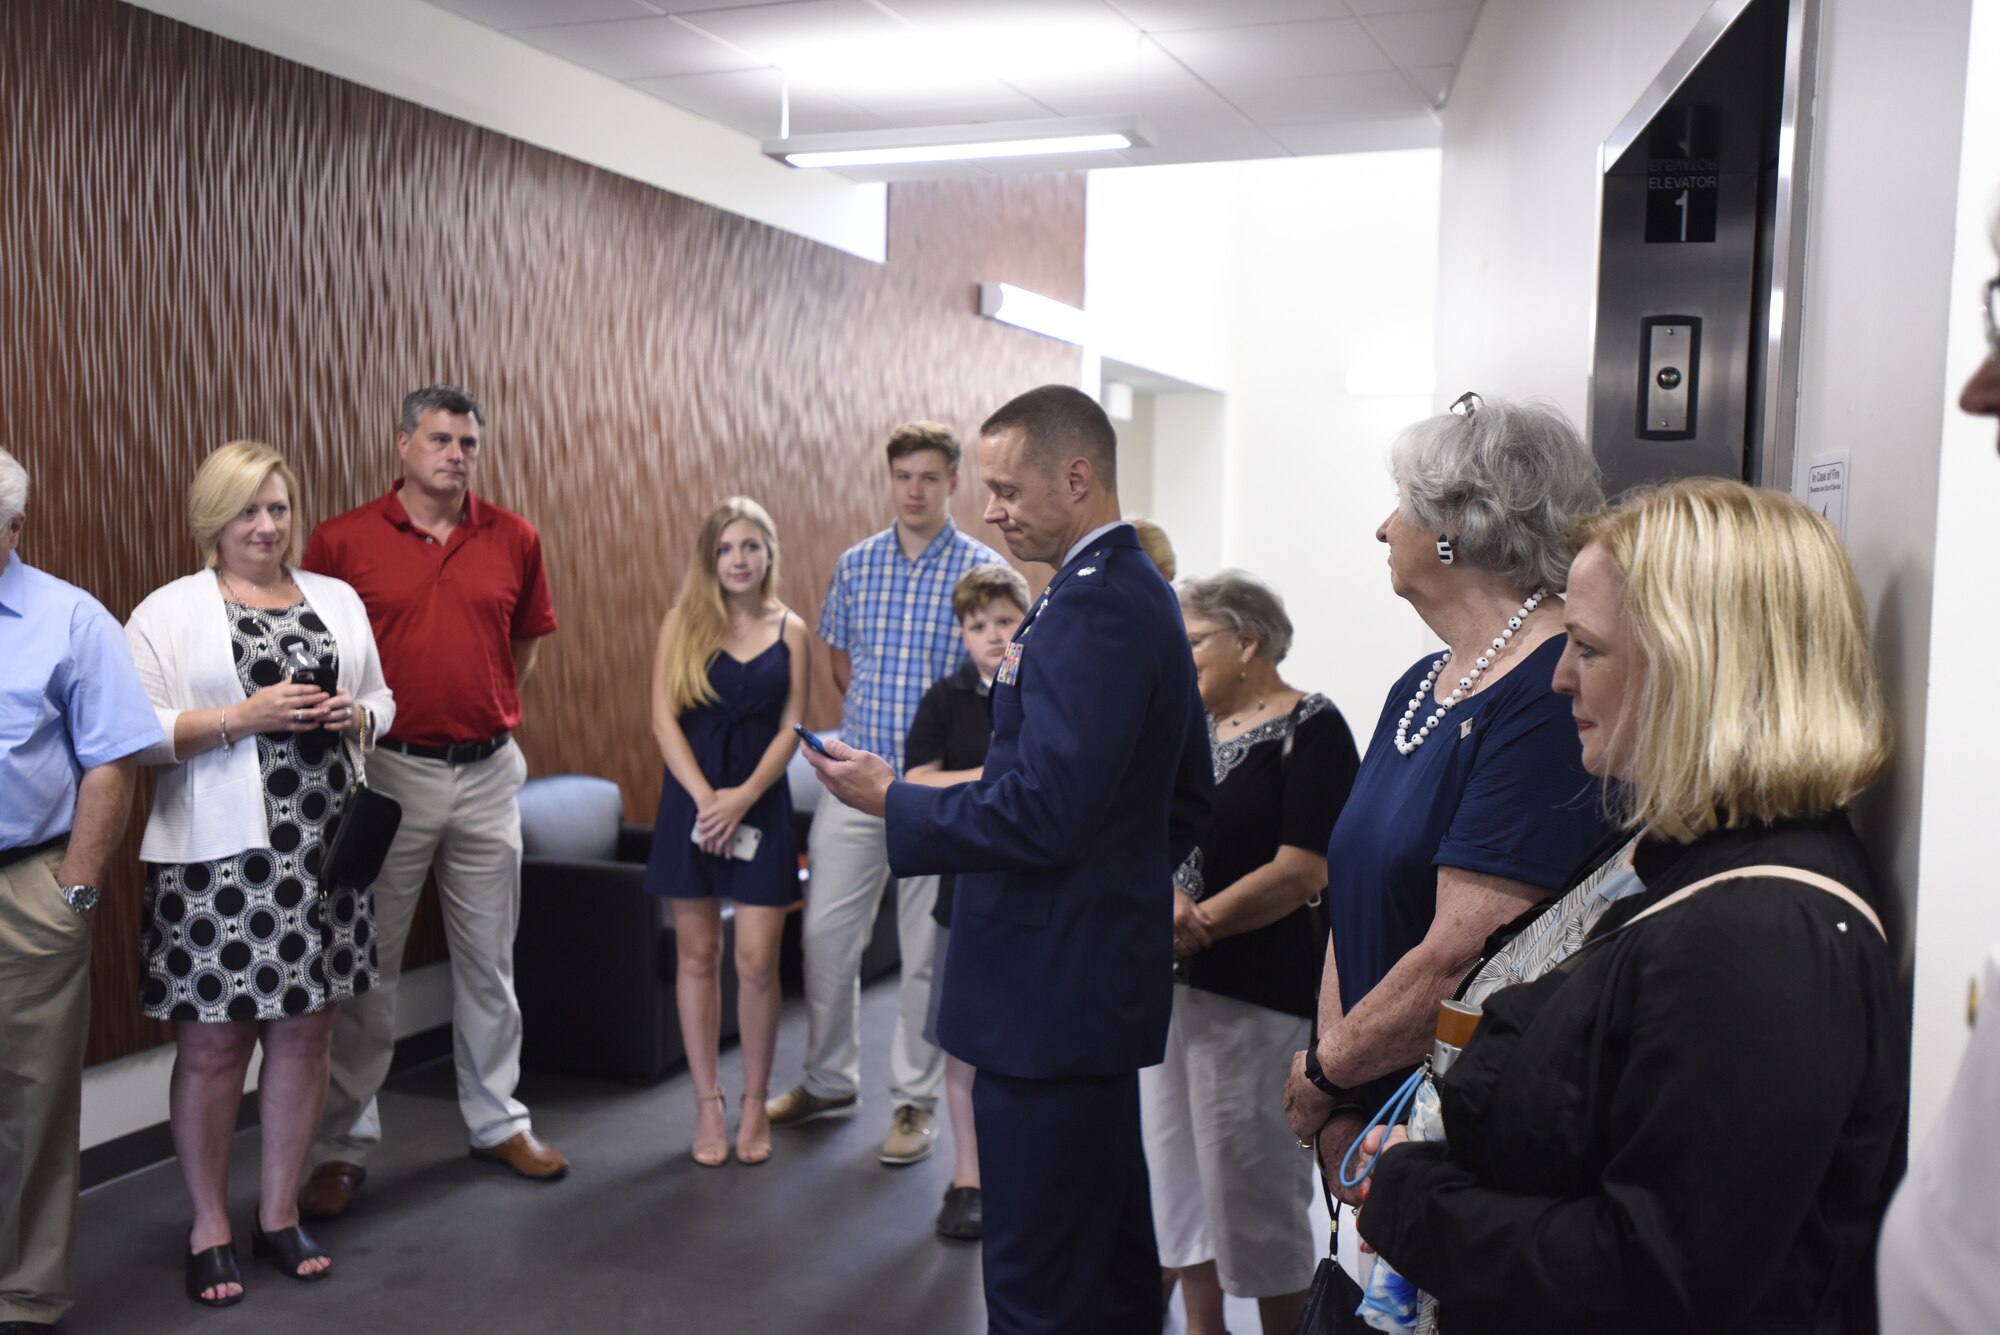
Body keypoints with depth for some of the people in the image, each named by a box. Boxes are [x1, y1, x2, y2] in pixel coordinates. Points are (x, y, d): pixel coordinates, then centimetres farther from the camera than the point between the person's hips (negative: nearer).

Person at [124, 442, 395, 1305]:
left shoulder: (338, 601, 13)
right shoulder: (169, 611, -1)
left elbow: (382, 702, 19)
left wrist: (355, 715, -3)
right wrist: (245, 717, -17)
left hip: (323, 853, 4)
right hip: (217, 859, -4)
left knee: (305, 1034, 9)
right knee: (213, 1044, 3)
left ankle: (280, 1213, 26)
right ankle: (209, 1228, 21)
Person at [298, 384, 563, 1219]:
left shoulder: (514, 540, 3)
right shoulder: (342, 541, -5)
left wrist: (488, 710, 9)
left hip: (489, 773, 3)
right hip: (389, 773, -2)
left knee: (489, 959, 13)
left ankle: (497, 1120, 27)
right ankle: (344, 1146, 17)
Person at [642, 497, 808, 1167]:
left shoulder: (790, 630, 4)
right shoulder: (682, 624, 2)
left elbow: (791, 727, 0)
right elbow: (664, 718, -3)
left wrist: (744, 797, -12)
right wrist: (704, 798, -13)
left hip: (761, 804, 0)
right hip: (692, 799, 0)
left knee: (757, 961, -2)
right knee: (697, 956, 5)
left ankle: (754, 1104, 14)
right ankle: (707, 1103, 16)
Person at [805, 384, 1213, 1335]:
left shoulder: (1092, 607, -19)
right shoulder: (1137, 591, 13)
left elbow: (1041, 813, -25)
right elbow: (1187, 797, 21)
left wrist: (891, 800, -14)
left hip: (1050, 989, -11)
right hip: (1101, 971, 11)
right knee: (1112, 1258, 22)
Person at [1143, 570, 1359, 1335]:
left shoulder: (1311, 729, -10)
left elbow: (1301, 872, -18)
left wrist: (1193, 924, -15)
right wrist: (1162, 897, -15)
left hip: (1256, 996, -7)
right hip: (1170, 987, 8)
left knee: (1254, 1182, 2)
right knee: (1179, 1165, 16)